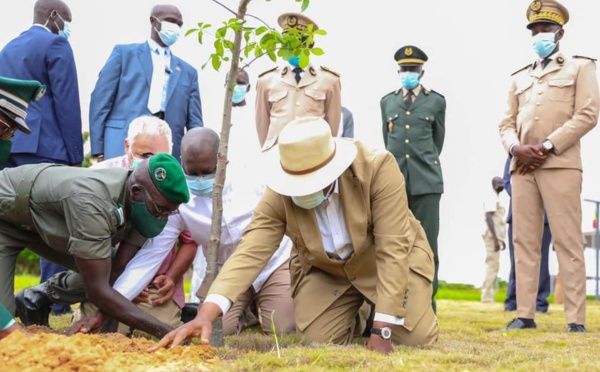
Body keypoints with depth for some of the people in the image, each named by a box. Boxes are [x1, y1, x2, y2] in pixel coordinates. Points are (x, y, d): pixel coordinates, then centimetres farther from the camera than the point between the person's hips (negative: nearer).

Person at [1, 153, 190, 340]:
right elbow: (97, 290, -39)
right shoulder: (90, 201, -42)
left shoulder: (143, 207, -20)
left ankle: (36, 299, 12)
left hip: (45, 219, 7)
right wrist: (165, 331, -41)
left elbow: (119, 272, -14)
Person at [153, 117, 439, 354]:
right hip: (326, 270, 2)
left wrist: (383, 330, -33)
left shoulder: (377, 168, -33)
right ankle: (353, 315, 23)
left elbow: (393, 249, -32)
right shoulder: (280, 195, -25)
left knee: (414, 340, -14)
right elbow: (250, 252, -31)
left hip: (390, 260, -2)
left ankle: (376, 316, 20)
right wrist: (207, 313, -47)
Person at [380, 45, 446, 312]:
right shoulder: (387, 101, 15)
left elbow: (438, 141, 15)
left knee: (426, 244, -3)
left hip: (426, 181, -2)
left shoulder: (436, 101, 9)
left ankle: (426, 304, 1)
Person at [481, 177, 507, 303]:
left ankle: (489, 296, 10)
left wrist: (501, 239, 23)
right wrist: (495, 239, -24)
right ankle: (487, 296, -14)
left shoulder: (497, 199, 21)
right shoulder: (492, 199, -9)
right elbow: (489, 218, -19)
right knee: (493, 265, -12)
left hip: (496, 237, 10)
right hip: (492, 237, -10)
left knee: (493, 266, 9)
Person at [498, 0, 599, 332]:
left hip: (560, 164, -4)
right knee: (524, 241, 1)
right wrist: (516, 147, -7)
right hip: (522, 166, 5)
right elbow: (507, 123, 16)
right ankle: (525, 314, 2)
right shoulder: (519, 78, 23)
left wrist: (547, 146, -11)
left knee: (568, 242, -8)